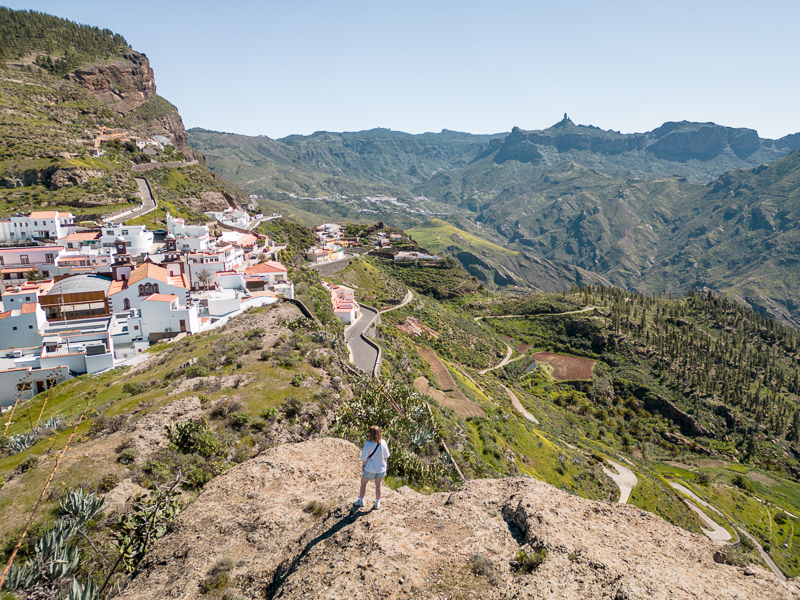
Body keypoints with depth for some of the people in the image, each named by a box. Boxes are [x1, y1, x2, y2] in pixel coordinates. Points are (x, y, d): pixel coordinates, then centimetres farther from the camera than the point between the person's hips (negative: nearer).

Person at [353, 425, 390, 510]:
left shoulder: (368, 444, -26)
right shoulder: (383, 443, -15)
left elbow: (364, 458, -16)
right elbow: (386, 456, -2)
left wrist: (363, 465, 3)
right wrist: (384, 463, 16)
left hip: (370, 469, -3)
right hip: (381, 468, 3)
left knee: (363, 483, 20)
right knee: (378, 485, 18)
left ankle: (361, 501, 32)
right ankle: (377, 503, 30)